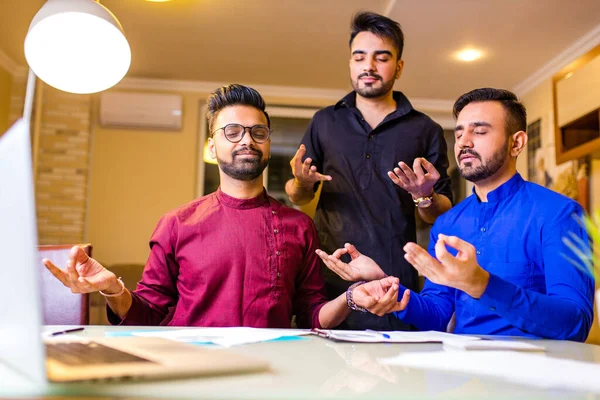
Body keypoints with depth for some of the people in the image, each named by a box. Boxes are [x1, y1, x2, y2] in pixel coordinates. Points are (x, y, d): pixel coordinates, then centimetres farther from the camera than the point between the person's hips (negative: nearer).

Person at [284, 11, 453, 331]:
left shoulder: (425, 131, 6)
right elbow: (296, 197, 15)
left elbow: (443, 217, 6)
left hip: (394, 281, -1)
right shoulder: (325, 122, 11)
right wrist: (301, 184, -7)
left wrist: (425, 198, -16)